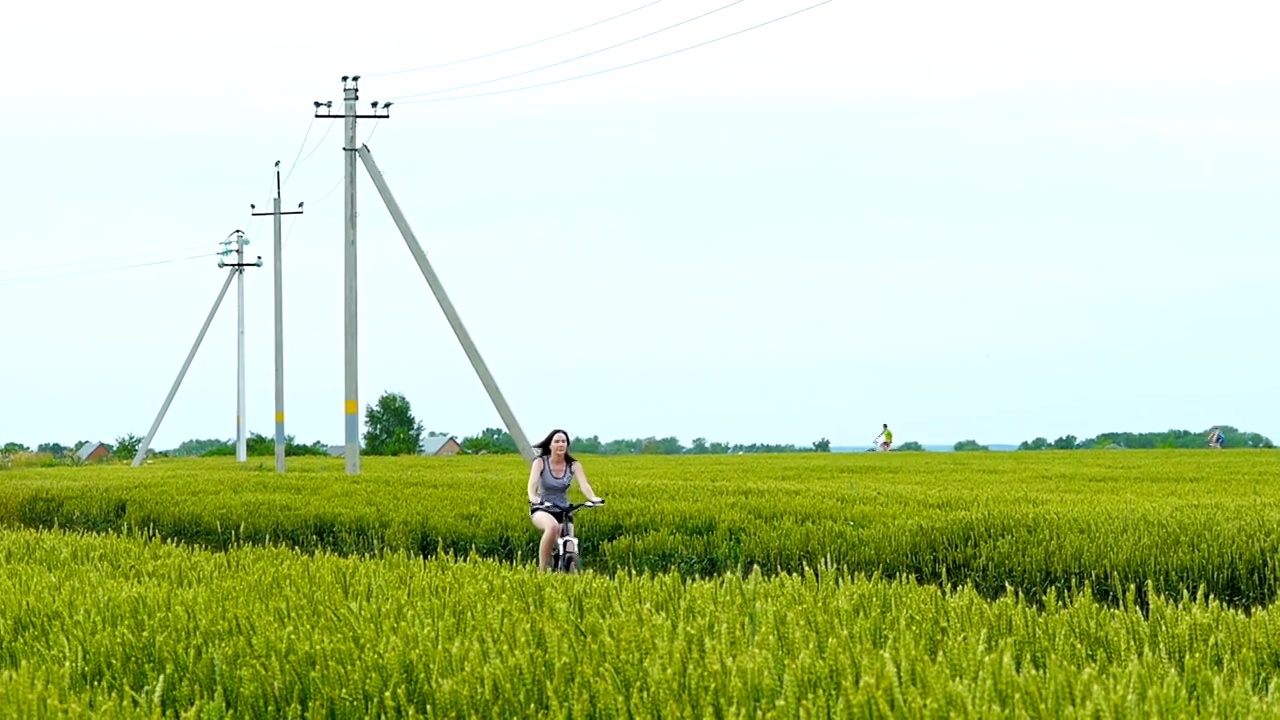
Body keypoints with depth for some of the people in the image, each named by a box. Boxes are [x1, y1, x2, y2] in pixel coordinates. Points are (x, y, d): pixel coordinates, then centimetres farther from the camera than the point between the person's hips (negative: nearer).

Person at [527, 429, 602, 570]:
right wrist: (532, 497, -47)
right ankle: (542, 570, -31)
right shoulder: (540, 462, -9)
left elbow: (583, 484, -19)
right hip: (542, 510, -4)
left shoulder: (573, 465, -4)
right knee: (552, 526, -38)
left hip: (563, 510, 4)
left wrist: (593, 498, -40)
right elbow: (532, 483, -24)